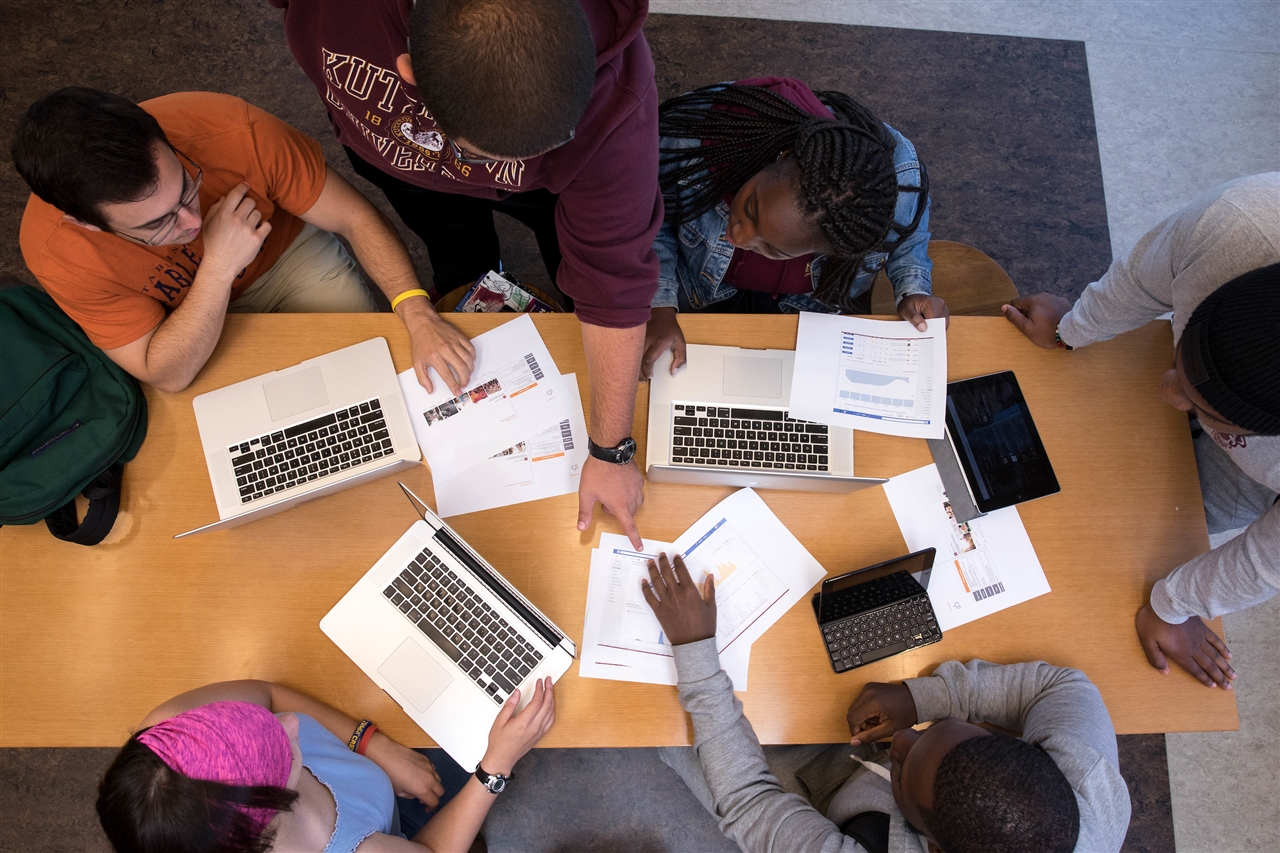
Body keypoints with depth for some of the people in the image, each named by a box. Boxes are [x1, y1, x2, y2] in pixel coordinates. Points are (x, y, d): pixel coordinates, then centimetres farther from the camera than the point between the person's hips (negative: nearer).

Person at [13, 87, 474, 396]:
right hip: (183, 319, 0)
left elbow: (354, 216, -28)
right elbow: (168, 375, -31)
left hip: (289, 250, 0)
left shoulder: (235, 132, -37)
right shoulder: (58, 250, -34)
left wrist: (419, 317, -40)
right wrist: (218, 268, -44)